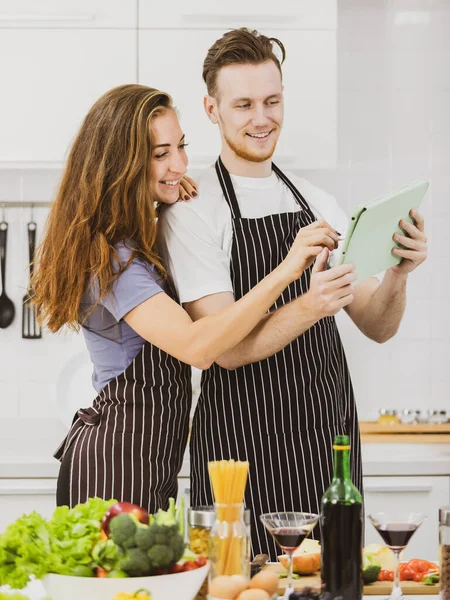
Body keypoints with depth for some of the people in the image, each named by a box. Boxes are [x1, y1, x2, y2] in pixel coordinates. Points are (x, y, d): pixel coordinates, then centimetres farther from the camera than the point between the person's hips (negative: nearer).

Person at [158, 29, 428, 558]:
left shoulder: (317, 204, 12)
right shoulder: (192, 210, -5)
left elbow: (377, 327, 9)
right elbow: (226, 347, -14)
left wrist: (398, 272, -11)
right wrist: (308, 307, -29)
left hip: (332, 436, 5)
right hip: (245, 449, -5)